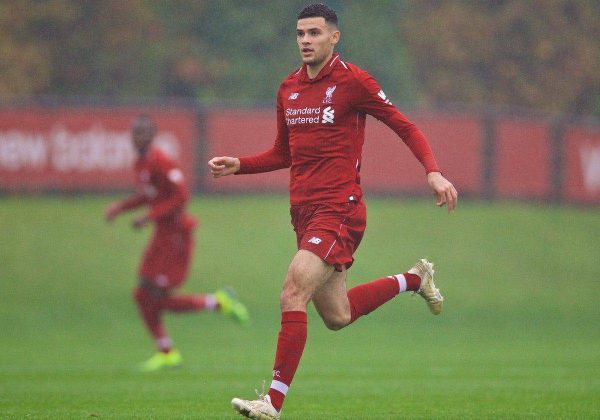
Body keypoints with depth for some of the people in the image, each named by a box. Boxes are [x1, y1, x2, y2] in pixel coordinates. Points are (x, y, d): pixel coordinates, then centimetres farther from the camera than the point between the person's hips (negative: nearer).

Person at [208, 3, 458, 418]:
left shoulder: (352, 80, -7)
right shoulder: (288, 89, 12)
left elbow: (406, 128, -3)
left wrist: (434, 173, -17)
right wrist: (238, 165, 7)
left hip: (339, 211, -8)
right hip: (305, 212, 8)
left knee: (293, 295, -20)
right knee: (337, 316, 13)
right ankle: (414, 279, 36)